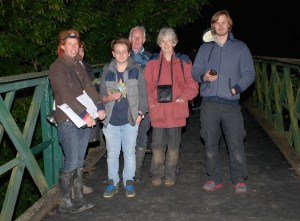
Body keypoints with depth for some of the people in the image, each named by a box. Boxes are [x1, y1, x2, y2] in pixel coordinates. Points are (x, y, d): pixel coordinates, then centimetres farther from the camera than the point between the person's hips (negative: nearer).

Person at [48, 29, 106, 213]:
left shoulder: (78, 65, 16)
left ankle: (78, 198, 21)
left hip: (85, 119, 7)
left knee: (80, 161, 11)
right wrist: (84, 114, -22)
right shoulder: (57, 68, -7)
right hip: (68, 121, -7)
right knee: (72, 162, -5)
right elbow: (66, 95, -17)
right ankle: (65, 202, 9)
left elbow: (88, 86, 7)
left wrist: (99, 107, -7)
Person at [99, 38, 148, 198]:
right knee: (112, 154, 8)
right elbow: (101, 95, 8)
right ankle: (112, 182, 22)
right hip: (111, 120, 1)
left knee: (130, 153, 8)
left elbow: (142, 93, 3)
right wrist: (108, 97, -14)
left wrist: (140, 113, -2)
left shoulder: (136, 70, 0)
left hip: (130, 120, -1)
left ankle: (129, 181, 23)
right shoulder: (107, 71, 4)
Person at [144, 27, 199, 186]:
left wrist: (184, 97, -10)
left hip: (176, 110, 0)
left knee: (174, 144, 8)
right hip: (157, 111, 0)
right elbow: (147, 86, 6)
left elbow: (192, 85, 4)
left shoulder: (183, 61, 6)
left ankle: (170, 175, 22)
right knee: (158, 144, 3)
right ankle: (157, 175, 18)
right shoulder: (152, 62, 6)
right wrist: (150, 102, -7)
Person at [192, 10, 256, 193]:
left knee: (236, 143, -2)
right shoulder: (205, 48, 14)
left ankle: (239, 180, 13)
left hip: (231, 103, -2)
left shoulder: (240, 47, 7)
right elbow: (195, 71, 14)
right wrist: (203, 76, -8)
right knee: (210, 144, 7)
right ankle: (215, 178, 21)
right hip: (209, 103, 2)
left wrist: (237, 88, -12)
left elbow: (249, 73, 3)